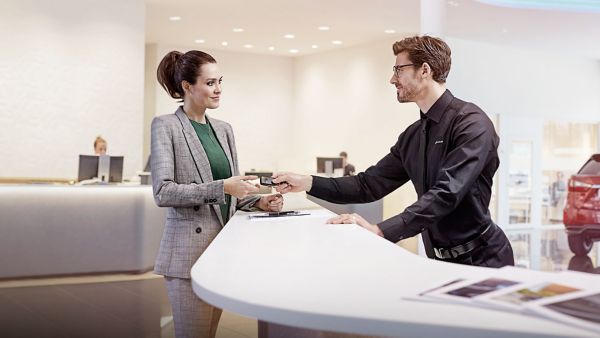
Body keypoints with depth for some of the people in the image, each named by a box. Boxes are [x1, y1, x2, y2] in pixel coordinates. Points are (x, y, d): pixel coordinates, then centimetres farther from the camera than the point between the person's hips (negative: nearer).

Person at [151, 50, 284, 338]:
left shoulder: (224, 129, 13)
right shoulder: (166, 126, -6)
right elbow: (163, 192, -16)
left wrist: (259, 202, 0)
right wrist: (221, 188, -22)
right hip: (189, 250, -6)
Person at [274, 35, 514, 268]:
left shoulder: (470, 122, -15)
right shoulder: (411, 137, 10)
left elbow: (447, 193, -26)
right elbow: (370, 185, 12)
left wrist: (381, 230, -33)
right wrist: (308, 183, 2)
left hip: (480, 261, -7)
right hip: (441, 260, 7)